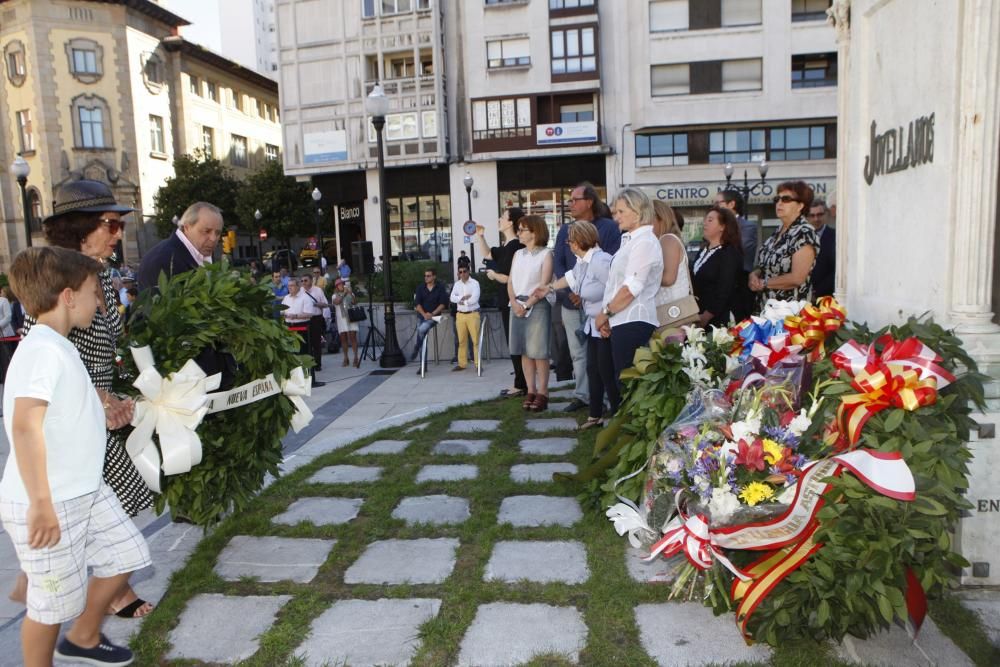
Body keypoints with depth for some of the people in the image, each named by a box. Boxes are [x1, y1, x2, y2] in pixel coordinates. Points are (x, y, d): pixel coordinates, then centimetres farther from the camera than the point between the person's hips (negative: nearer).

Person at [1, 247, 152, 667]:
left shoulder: (59, 347, 10)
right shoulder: (44, 350, -22)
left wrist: (100, 414, 18)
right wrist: (41, 503, -32)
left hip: (85, 491, 10)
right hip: (48, 504, -10)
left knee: (125, 555, 19)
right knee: (53, 602, 7)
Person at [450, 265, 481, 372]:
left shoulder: (474, 283, -4)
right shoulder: (456, 284, 11)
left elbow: (475, 299, -15)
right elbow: (452, 298, 0)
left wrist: (463, 302, -6)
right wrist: (463, 297, -14)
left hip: (472, 314, -5)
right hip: (460, 315, 5)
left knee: (476, 340, -5)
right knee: (461, 340, 8)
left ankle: (478, 364, -2)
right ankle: (462, 363, 13)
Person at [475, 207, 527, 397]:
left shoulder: (515, 247, -20)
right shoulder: (506, 246, 11)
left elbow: (509, 278, -24)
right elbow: (487, 254, 28)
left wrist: (493, 275, -6)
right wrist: (480, 236, 17)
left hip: (513, 303, -10)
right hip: (508, 302, 10)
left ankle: (520, 385, 8)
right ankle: (520, 384, 22)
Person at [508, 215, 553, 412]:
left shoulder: (546, 254, -2)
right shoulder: (518, 254, 15)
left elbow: (544, 284, -9)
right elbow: (511, 282, 10)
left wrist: (527, 305, -13)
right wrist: (515, 303, -6)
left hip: (537, 305, -6)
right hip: (517, 305, 6)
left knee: (538, 351, -6)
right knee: (525, 351, 5)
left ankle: (542, 393, -1)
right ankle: (531, 391, 11)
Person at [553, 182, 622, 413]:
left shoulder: (608, 227, -2)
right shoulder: (565, 230, 13)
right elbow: (557, 263, 7)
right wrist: (570, 290, -9)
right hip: (570, 301, 5)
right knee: (577, 351, 8)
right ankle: (581, 395, 16)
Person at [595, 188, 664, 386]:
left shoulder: (645, 242, -11)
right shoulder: (630, 240, 19)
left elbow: (631, 289, -18)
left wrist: (605, 312, -7)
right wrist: (607, 317, 11)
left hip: (634, 323, -9)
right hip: (623, 323, 9)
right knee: (624, 383, 13)